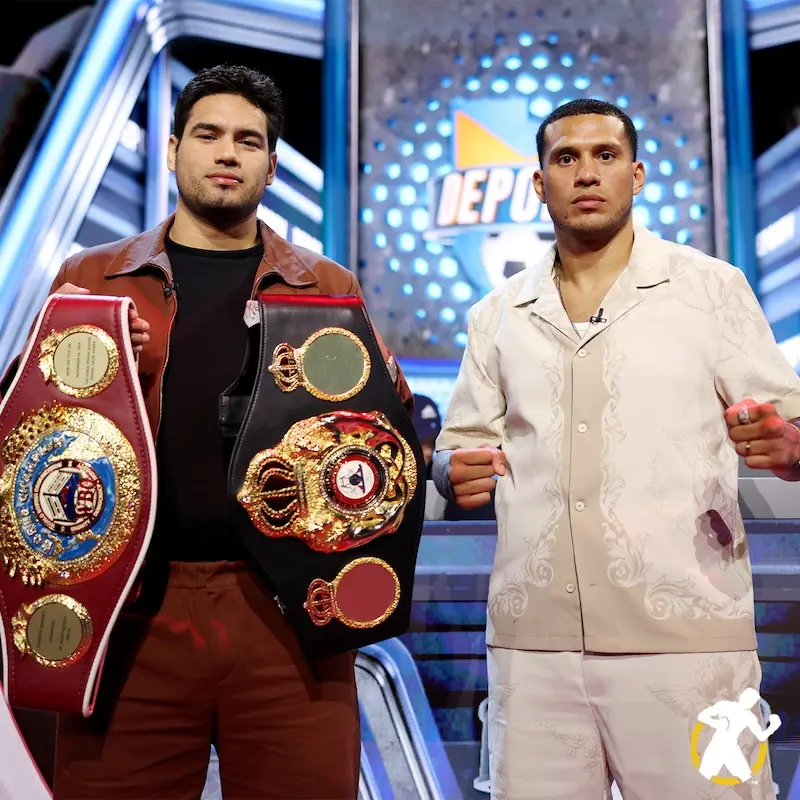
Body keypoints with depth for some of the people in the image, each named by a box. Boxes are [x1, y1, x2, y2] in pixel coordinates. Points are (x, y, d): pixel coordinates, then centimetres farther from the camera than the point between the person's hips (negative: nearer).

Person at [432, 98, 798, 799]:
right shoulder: (498, 315, 12)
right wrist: (459, 473, -8)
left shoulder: (711, 288, 4)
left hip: (686, 639, -2)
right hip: (532, 642, 3)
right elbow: (461, 448, 15)